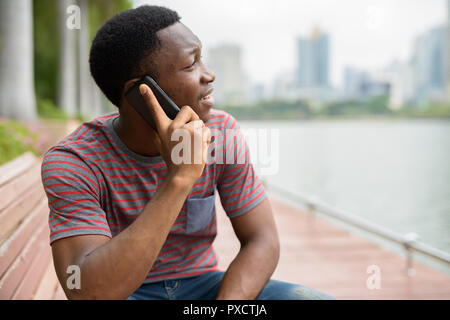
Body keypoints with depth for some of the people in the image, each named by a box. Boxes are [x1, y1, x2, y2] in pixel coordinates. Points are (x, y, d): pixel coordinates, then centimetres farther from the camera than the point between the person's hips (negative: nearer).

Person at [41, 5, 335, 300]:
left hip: (203, 285, 4)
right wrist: (179, 178, -39)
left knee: (313, 299, -20)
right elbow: (87, 293, -34)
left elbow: (263, 242, -8)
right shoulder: (72, 162, -22)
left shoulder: (222, 133, -11)